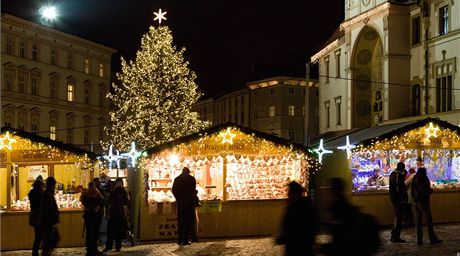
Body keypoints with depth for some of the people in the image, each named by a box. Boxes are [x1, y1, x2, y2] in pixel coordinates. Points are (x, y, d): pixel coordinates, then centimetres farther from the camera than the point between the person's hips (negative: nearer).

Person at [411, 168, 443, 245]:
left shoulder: (414, 181, 7)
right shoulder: (424, 180, -10)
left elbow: (412, 193, 8)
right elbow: (428, 192, -11)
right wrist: (431, 190, 9)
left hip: (416, 203, 6)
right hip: (423, 202, -6)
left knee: (418, 221, 6)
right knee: (429, 221, -2)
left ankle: (419, 240, 6)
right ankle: (433, 239, -1)